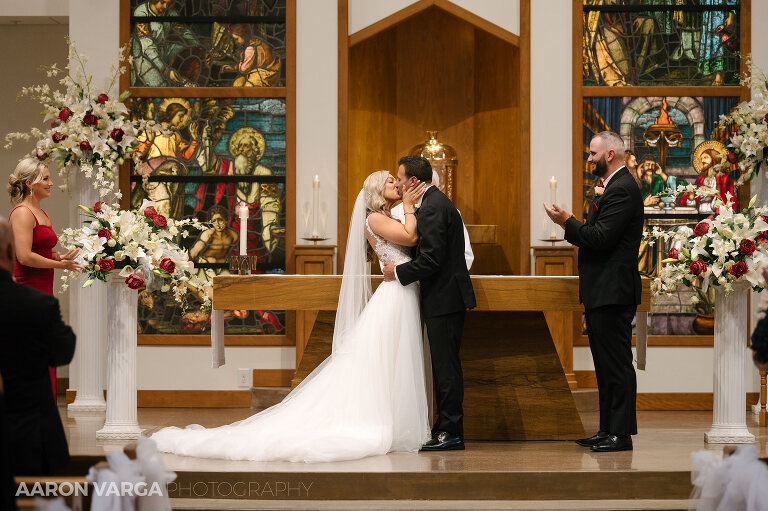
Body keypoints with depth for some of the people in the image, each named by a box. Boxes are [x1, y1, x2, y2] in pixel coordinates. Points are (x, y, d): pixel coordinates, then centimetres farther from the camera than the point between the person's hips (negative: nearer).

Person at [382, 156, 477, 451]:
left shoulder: (432, 208, -16)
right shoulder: (437, 202, 18)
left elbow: (431, 259, -21)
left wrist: (398, 272, -10)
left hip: (444, 299, -11)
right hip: (447, 297, 11)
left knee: (446, 366, -7)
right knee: (445, 366, 12)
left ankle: (450, 432, -5)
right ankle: (448, 429, 15)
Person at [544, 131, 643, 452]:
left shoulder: (621, 189, -15)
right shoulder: (617, 187, 19)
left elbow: (600, 237, -22)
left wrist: (568, 222, -11)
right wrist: (571, 227, 10)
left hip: (613, 293, -11)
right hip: (604, 293, 11)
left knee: (617, 363, -7)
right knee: (606, 364, 14)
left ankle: (621, 433, -4)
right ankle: (608, 430, 19)